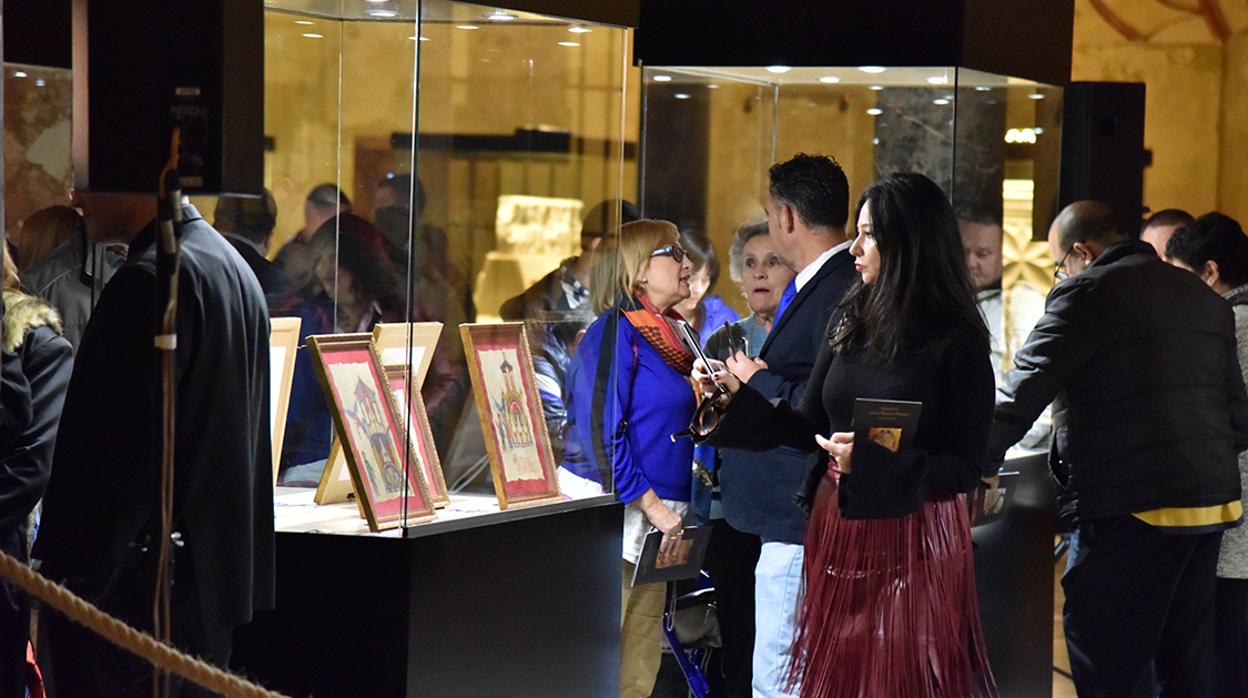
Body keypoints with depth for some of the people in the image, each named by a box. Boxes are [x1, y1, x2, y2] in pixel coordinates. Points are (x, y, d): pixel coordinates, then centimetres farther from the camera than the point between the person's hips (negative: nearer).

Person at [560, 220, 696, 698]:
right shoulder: (615, 330, -9)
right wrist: (650, 503, -17)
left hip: (654, 516, 9)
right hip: (612, 512, -9)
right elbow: (599, 431, -16)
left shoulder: (671, 336, 16)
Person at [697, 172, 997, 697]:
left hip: (914, 541, -5)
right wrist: (737, 398, -1)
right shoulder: (849, 322, 6)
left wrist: (872, 462, -24)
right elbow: (810, 427, 11)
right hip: (838, 533, 5)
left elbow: (965, 468, -12)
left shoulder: (957, 342, -10)